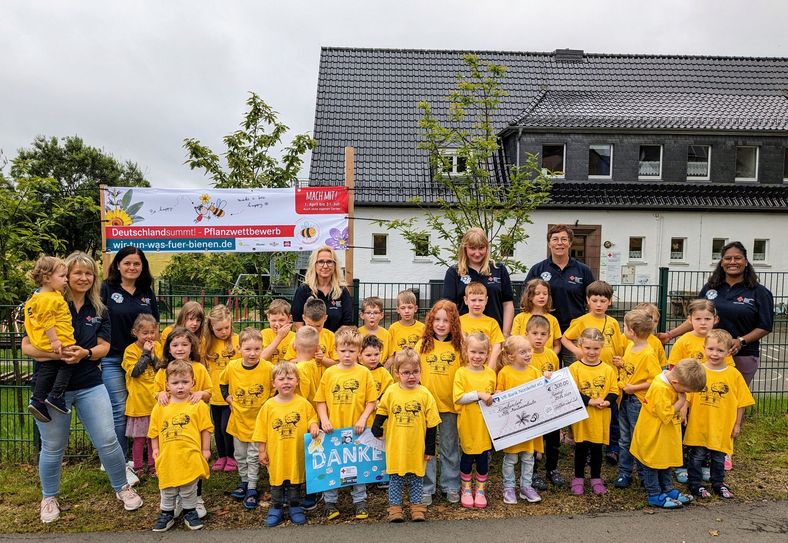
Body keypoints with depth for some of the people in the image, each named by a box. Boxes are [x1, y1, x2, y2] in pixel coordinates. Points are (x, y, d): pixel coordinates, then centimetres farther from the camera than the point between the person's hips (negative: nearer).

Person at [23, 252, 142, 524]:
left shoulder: (99, 310, 4)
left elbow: (104, 347, 3)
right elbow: (27, 346, -8)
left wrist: (85, 353, -18)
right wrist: (59, 354, -24)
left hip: (90, 385, 2)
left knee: (107, 441, 0)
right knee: (53, 448, 11)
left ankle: (122, 488, 22)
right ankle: (49, 498, 36)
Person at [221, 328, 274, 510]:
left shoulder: (268, 368, -20)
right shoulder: (232, 367, -13)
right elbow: (223, 383, 10)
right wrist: (228, 399, 1)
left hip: (258, 419, -3)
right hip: (238, 418, 3)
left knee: (253, 457, 7)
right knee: (240, 455, 18)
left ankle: (252, 489, 21)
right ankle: (244, 481, 38)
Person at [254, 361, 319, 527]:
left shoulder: (303, 403, -7)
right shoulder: (269, 405, -7)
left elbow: (312, 419, 5)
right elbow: (261, 431, -1)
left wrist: (313, 426, -17)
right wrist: (262, 451, -1)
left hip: (297, 453, 0)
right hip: (276, 454, 0)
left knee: (296, 480, 14)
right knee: (276, 480, 13)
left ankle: (295, 507, 31)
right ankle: (276, 508, 31)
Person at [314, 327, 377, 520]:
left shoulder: (364, 373, -3)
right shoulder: (329, 373, 0)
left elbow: (372, 401, -1)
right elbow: (321, 401, 3)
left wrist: (363, 419, -12)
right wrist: (324, 420, -9)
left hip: (356, 430, -1)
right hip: (333, 429, 1)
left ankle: (360, 501, 28)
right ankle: (330, 502, 25)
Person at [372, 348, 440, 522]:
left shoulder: (425, 394, -8)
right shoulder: (390, 392, -7)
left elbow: (432, 424, -3)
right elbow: (381, 413, 8)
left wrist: (430, 448, -1)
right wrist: (376, 431, 1)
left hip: (417, 448, 0)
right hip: (395, 447, 0)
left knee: (416, 479, 12)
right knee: (395, 478, 10)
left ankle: (417, 507, 27)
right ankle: (395, 508, 23)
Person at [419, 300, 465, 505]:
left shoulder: (458, 345, -2)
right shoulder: (423, 344, -2)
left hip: (449, 404, 0)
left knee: (450, 448, 14)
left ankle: (451, 486, 28)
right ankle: (426, 487, 22)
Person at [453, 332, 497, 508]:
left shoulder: (490, 373, 4)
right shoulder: (461, 372, -8)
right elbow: (458, 398, -16)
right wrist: (478, 394, -21)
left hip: (486, 424, 3)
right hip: (467, 423, -3)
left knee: (483, 457, 10)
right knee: (467, 456, 9)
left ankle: (480, 490, 28)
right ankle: (466, 489, 27)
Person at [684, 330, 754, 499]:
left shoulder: (734, 374, -5)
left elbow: (741, 402, 2)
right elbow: (687, 396, -4)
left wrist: (737, 424, 3)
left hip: (722, 427, 1)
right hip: (698, 426, -1)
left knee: (719, 458, 17)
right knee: (697, 456, 9)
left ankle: (718, 484, 37)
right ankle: (695, 484, 25)